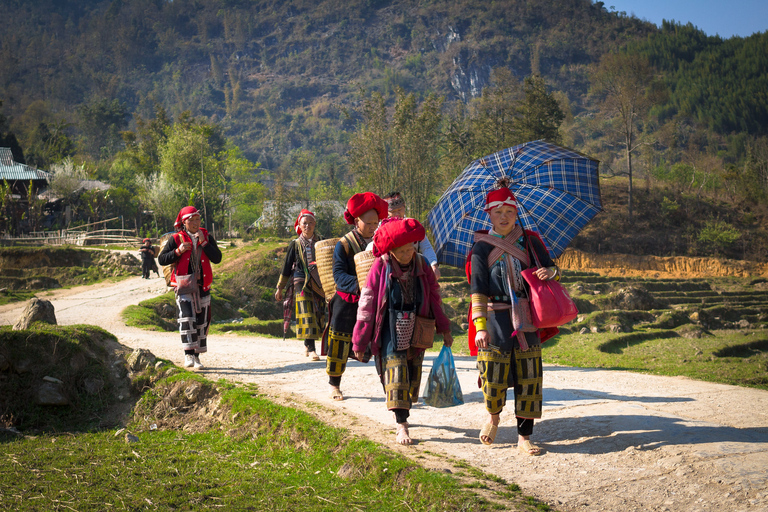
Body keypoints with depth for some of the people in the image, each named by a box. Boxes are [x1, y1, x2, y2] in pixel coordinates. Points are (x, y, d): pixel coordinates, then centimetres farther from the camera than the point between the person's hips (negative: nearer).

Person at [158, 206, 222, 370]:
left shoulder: (207, 237, 7)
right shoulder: (177, 238, 1)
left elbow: (217, 258, -5)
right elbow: (161, 259, 0)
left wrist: (203, 242, -13)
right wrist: (179, 251, -13)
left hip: (202, 285, 3)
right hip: (184, 284, -3)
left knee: (202, 321, 5)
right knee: (187, 317, -19)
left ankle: (196, 356, 15)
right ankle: (188, 355, -20)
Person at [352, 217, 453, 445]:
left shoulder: (422, 265, 0)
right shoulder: (380, 267, -9)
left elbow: (435, 298, 12)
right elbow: (367, 304, -5)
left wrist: (444, 329, 16)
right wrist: (359, 341, -4)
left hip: (416, 330, 4)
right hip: (391, 330, -4)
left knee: (413, 375, 8)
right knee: (396, 373, -13)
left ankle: (403, 414, 26)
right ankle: (401, 425, -12)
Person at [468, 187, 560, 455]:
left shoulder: (529, 241, 8)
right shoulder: (482, 248, 1)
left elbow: (551, 269, 15)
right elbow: (478, 290, -4)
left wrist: (550, 271, -11)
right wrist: (480, 326, -14)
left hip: (527, 319, 2)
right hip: (496, 318, -2)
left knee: (528, 378, 2)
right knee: (493, 377, -7)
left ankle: (524, 437, 12)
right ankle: (493, 416, 26)